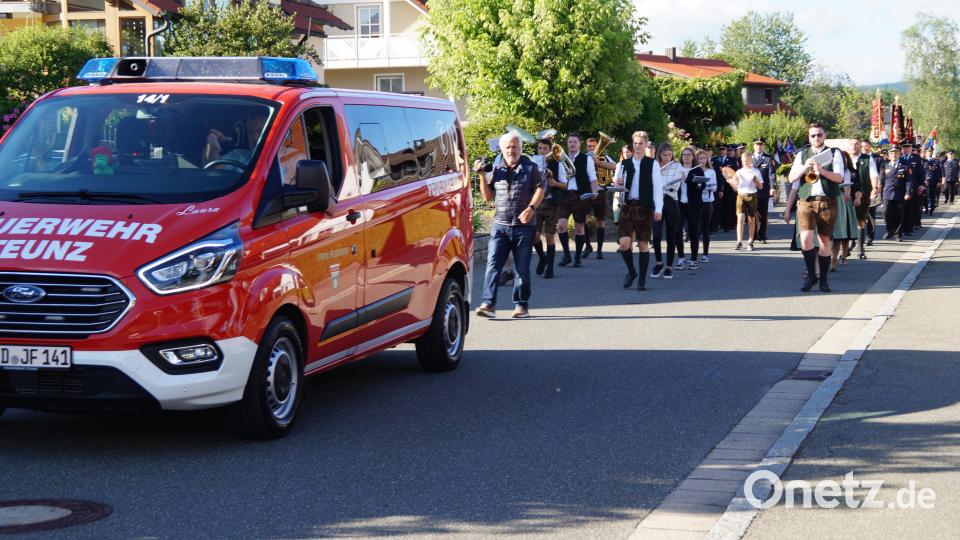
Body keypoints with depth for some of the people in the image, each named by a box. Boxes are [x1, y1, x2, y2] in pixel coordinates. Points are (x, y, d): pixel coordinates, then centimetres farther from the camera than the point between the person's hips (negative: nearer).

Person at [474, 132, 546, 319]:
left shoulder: (530, 168, 5)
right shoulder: (497, 170, 12)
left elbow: (540, 188, -2)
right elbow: (488, 196, 13)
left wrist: (531, 208, -17)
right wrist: (483, 176, 2)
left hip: (523, 226, -2)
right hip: (500, 225, 2)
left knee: (522, 268, 5)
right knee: (493, 265, -10)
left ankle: (521, 305, 14)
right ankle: (488, 304, -15)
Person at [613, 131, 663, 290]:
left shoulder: (652, 164, 0)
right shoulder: (623, 164, 8)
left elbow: (657, 187, -4)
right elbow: (616, 184, 15)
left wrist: (658, 209, -12)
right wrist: (617, 184, -9)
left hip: (645, 208, -2)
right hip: (627, 207, 2)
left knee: (643, 244, 3)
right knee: (624, 244, -8)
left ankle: (642, 279, 12)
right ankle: (631, 271, 17)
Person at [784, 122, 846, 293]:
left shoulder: (834, 154, 6)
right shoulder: (802, 155, 12)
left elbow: (839, 177, -6)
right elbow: (792, 178, 3)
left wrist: (821, 170, -22)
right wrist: (804, 167, -14)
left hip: (827, 202, -1)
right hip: (806, 202, 1)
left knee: (825, 240, 3)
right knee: (806, 239, -15)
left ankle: (823, 279, 13)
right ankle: (811, 275, 1)